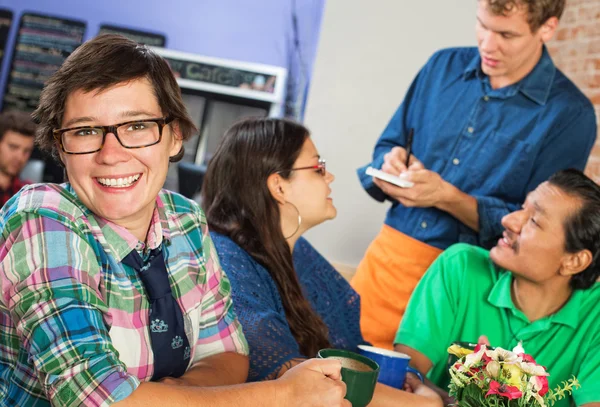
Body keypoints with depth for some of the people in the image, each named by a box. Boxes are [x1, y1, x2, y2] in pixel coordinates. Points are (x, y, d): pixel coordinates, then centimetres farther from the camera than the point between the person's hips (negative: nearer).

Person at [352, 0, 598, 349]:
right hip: (389, 255, 4)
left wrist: (447, 197, -21)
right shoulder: (444, 66, 4)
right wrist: (392, 165, -10)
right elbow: (387, 147, 13)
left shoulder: (569, 114, -9)